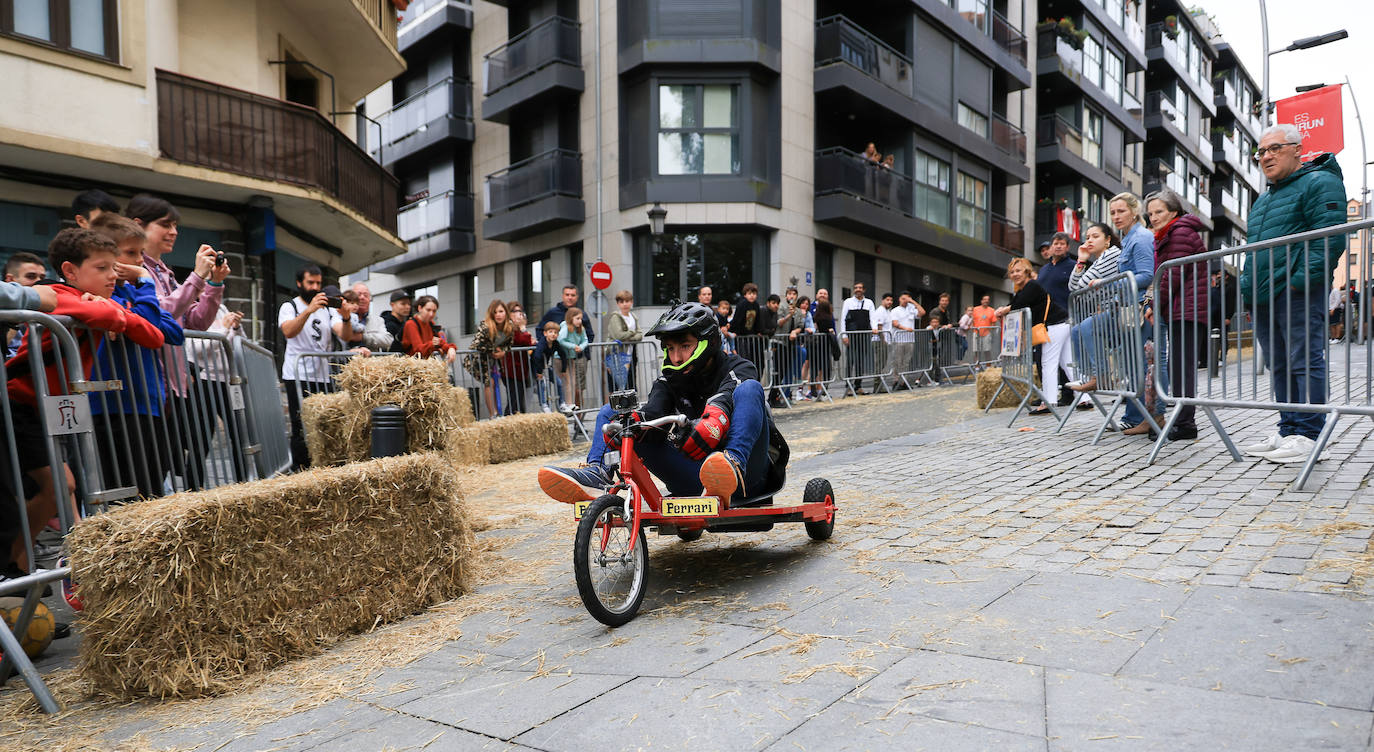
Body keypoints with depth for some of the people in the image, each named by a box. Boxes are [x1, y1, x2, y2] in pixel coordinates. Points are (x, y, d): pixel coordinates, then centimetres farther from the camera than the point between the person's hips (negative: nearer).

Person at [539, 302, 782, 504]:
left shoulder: (739, 369, 0)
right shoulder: (671, 379, 12)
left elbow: (725, 396, -26)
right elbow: (654, 411, -10)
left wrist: (715, 419, -48)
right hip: (693, 481, 4)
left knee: (748, 388, -28)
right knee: (611, 411, 1)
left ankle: (734, 465, -50)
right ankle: (597, 474, -26)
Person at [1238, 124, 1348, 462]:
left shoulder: (1319, 183, -2)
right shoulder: (1263, 200, 25)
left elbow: (1330, 237, -13)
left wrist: (1302, 279, -20)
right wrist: (1248, 286, 17)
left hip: (1297, 293, -8)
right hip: (1263, 298, 9)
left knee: (1305, 362, -6)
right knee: (1279, 367, 10)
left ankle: (1307, 434, -3)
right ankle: (1288, 431, 16)